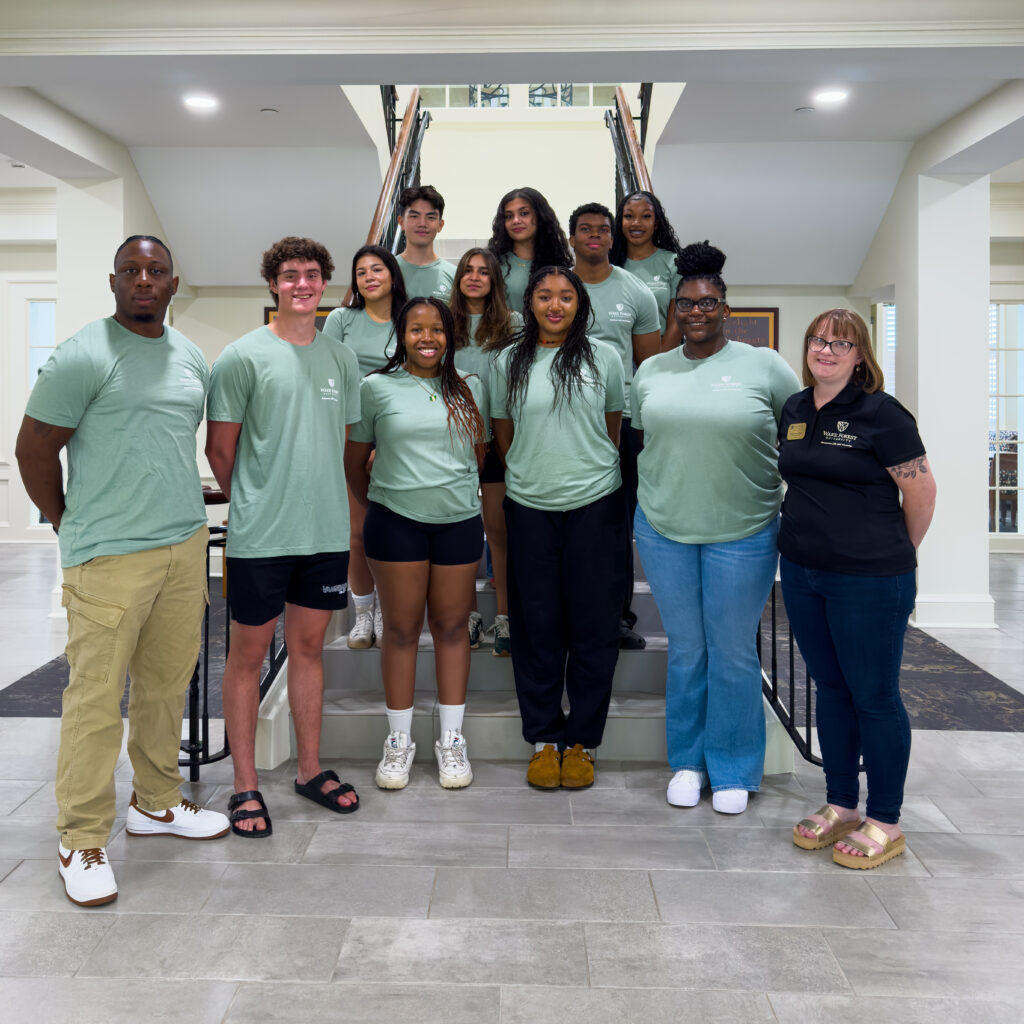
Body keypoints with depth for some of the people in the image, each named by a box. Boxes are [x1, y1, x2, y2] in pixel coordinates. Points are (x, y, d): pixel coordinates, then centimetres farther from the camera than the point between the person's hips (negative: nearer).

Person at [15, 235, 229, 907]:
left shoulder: (191, 358, 13)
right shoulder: (84, 356, -8)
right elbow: (33, 450, -4)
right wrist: (72, 525, 3)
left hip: (186, 546, 6)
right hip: (112, 556, -6)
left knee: (167, 685, 15)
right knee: (97, 697, -1)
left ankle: (157, 802, 32)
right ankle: (83, 840, 13)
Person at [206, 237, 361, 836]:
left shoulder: (342, 358, 9)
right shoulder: (244, 356, -5)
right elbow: (220, 449, -1)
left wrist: (326, 503, 14)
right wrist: (254, 503, 7)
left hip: (326, 530, 4)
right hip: (259, 536, -4)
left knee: (309, 647, 14)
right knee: (249, 653, 6)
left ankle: (311, 769, 28)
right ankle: (246, 785, 18)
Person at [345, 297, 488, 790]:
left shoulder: (469, 388, 9)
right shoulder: (377, 387, 2)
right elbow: (354, 459, 9)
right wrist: (375, 506, 12)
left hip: (459, 521, 2)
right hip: (396, 522, -2)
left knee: (451, 626, 7)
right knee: (401, 629, 4)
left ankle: (452, 740, 19)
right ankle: (399, 740, 17)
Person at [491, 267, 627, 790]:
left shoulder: (604, 357, 5)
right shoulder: (508, 363, 7)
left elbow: (612, 428, 12)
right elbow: (504, 436, 13)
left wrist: (594, 473, 11)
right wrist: (532, 474, 10)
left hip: (595, 506, -1)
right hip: (529, 509, 1)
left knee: (593, 624, 3)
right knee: (536, 624, 6)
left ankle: (582, 741, 17)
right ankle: (543, 739, 19)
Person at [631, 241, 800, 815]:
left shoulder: (764, 366, -3)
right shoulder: (652, 371, 8)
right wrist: (651, 501, 12)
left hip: (743, 535, -3)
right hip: (664, 531, 3)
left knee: (733, 653, 6)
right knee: (686, 649, 12)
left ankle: (734, 769, 24)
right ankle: (689, 761, 29)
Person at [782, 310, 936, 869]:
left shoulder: (880, 413, -11)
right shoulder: (794, 409, 8)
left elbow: (921, 490, -8)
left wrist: (897, 552, 4)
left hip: (869, 580, -6)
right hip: (802, 572, 6)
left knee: (874, 696, 3)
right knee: (830, 689, 15)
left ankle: (885, 823, 17)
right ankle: (840, 806, 28)